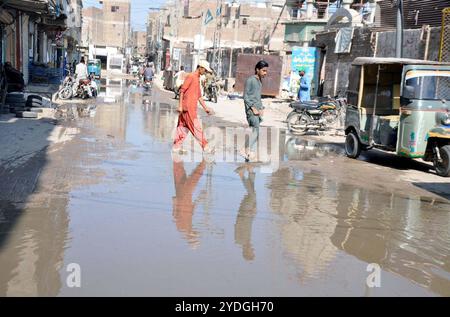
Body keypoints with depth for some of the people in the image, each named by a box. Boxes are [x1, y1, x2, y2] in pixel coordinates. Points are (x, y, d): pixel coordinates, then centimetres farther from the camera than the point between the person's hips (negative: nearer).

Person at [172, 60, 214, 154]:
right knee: (196, 128, -5)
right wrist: (180, 106, -19)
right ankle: (205, 147, -2)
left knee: (183, 127, 9)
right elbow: (182, 91, -14)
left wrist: (206, 108, 21)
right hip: (187, 107, -9)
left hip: (192, 108, 9)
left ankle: (176, 147, 12)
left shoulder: (198, 79, 19)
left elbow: (199, 96, 24)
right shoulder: (191, 77, -9)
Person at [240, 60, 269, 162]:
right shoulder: (250, 80, -8)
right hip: (251, 109, -8)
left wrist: (261, 108, 11)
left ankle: (246, 150, 13)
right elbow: (245, 96, -11)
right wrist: (253, 108, -16)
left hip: (258, 110, 8)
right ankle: (252, 152, -13)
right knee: (256, 129, -16)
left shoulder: (260, 81, 17)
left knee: (254, 131, 6)